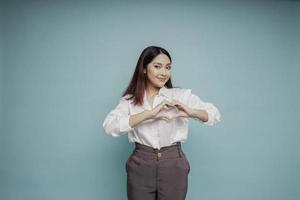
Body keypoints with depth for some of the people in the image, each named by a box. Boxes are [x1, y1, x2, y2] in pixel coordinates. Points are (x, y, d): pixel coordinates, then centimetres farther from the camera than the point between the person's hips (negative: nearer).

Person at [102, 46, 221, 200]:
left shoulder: (181, 94, 1)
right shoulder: (129, 100, 0)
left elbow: (215, 115, 0)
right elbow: (109, 126, -16)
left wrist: (191, 111, -21)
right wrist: (149, 114, -26)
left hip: (173, 165, 1)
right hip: (141, 166, 0)